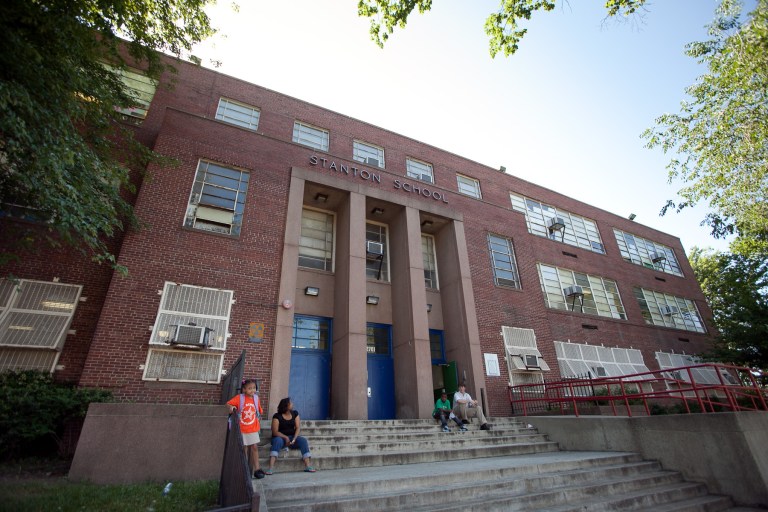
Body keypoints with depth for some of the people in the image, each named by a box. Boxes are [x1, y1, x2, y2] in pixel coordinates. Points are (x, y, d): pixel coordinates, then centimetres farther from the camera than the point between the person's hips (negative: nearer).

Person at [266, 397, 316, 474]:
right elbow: (275, 432, -14)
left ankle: (308, 465, -29)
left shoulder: (295, 414, 5)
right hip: (280, 437, -3)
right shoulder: (277, 416, -8)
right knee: (278, 440, -37)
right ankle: (271, 467, -43)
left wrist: (294, 439, -18)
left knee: (303, 440, -23)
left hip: (292, 437, 3)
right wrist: (285, 437, -26)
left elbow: (298, 428, -1)